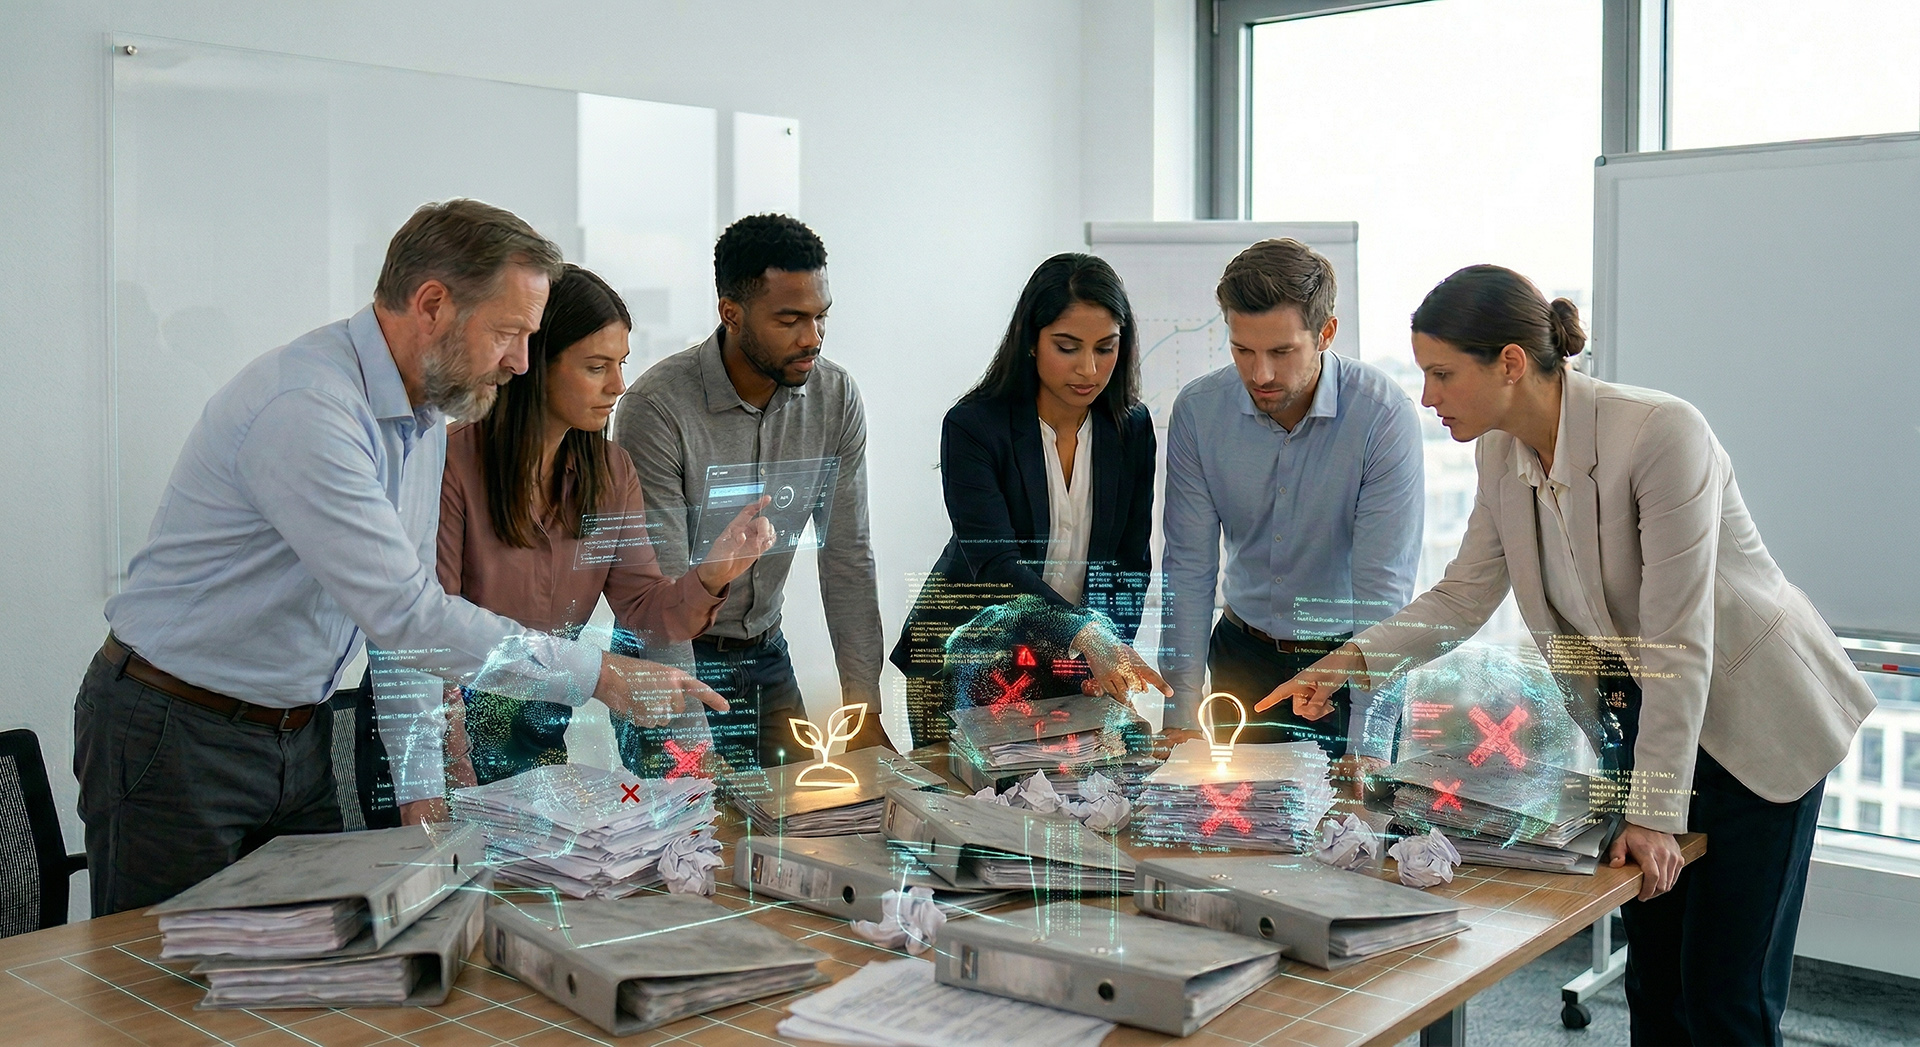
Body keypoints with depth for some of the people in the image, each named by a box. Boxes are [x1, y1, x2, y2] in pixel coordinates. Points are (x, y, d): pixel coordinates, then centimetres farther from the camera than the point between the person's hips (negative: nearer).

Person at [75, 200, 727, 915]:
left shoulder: (428, 411, 4)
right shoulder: (303, 408, -27)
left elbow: (407, 611, 9)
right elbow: (404, 615, -30)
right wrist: (599, 676, -26)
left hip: (299, 736, 8)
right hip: (176, 740, -8)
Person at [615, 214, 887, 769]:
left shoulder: (836, 397, -7)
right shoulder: (656, 407, -22)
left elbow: (848, 559, -2)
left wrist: (863, 709, -7)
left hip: (768, 657, 5)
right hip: (676, 661, -4)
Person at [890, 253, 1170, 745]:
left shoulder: (1132, 428, -3)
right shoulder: (972, 426, -17)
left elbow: (1130, 561, 2)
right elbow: (996, 565, -27)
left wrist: (1111, 660, -14)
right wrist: (1087, 636, -42)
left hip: (1069, 668, 4)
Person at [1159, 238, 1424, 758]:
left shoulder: (1384, 414, -18)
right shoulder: (1197, 409, -9)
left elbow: (1382, 590, -19)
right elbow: (1189, 568, -5)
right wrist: (1181, 715, -10)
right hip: (1243, 657, 2)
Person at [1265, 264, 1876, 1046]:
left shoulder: (1661, 432, -28)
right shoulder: (1501, 453, -6)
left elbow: (1679, 637, -27)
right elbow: (1463, 596, 4)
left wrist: (1655, 811, -24)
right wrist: (1351, 660, -11)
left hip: (1754, 714, -6)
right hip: (1641, 711, 6)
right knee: (1653, 983, 11)